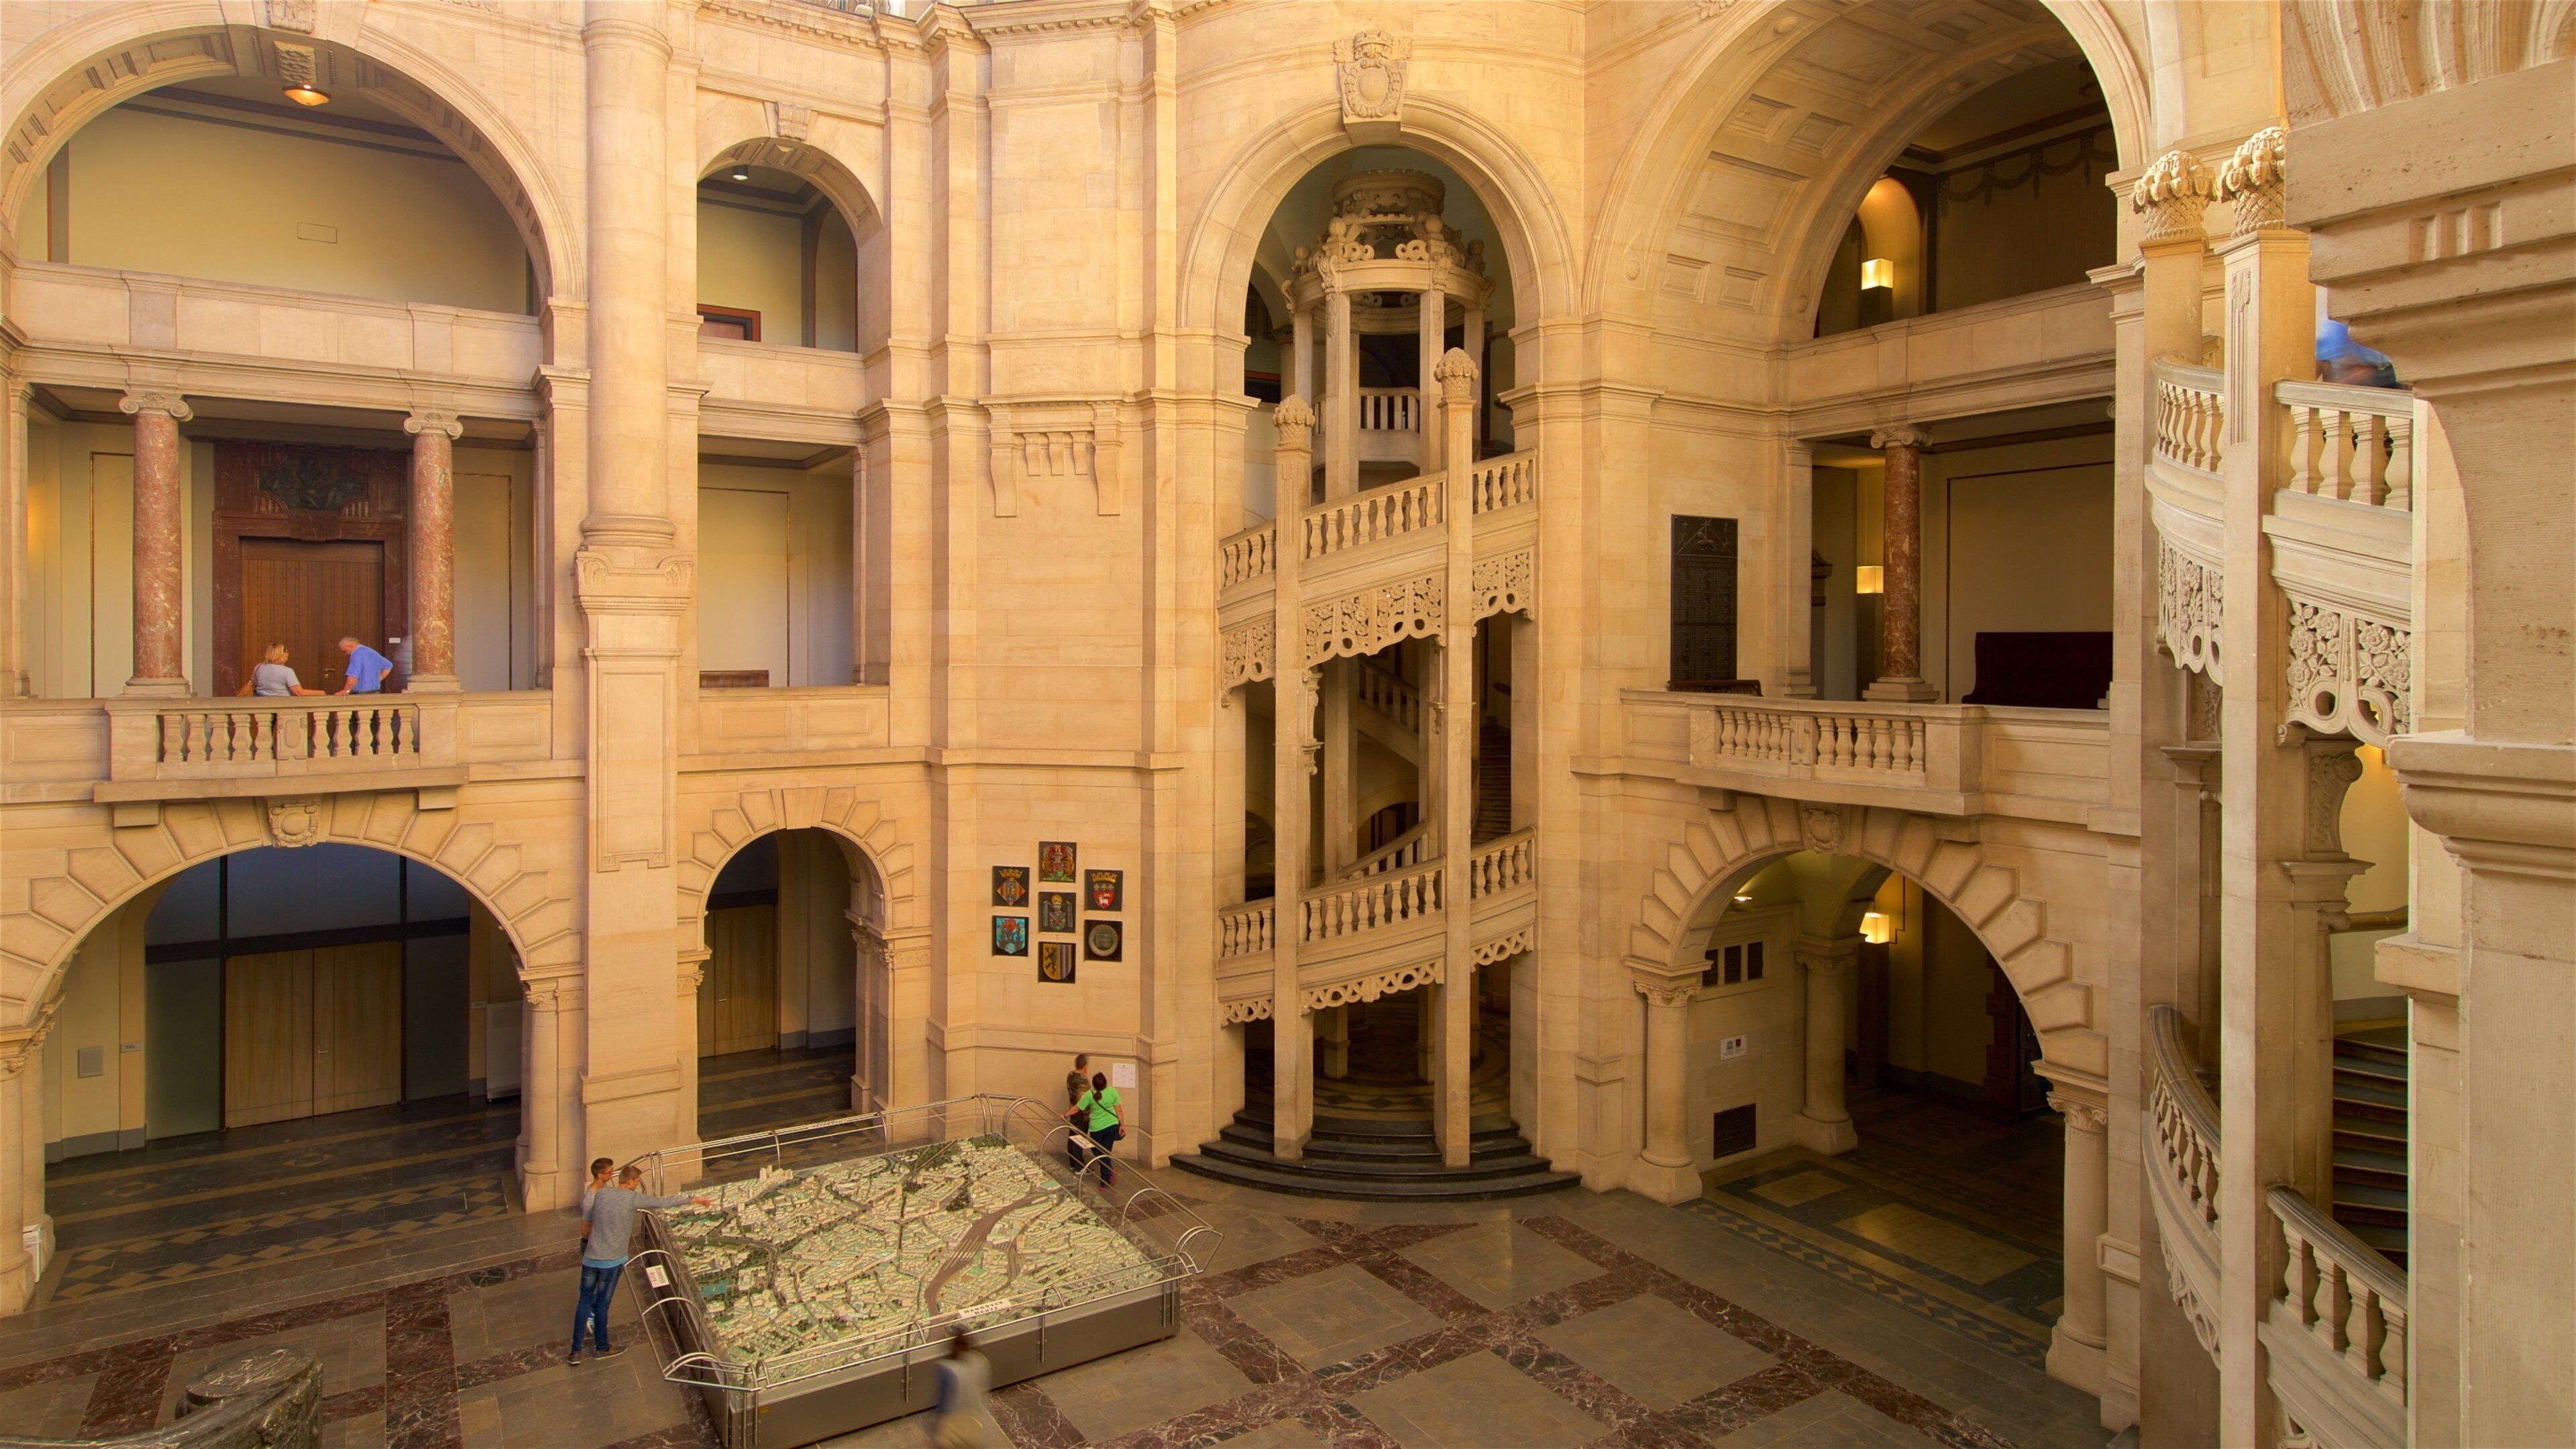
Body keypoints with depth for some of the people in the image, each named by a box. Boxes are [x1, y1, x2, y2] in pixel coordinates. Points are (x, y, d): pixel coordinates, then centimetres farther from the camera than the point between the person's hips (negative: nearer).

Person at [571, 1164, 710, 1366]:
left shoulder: (600, 1194, 1)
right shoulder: (632, 1199, -13)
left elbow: (585, 1226, 9)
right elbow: (663, 1202, -5)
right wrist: (692, 1200, 5)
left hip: (590, 1258, 4)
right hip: (612, 1261, -4)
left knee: (585, 1302, 14)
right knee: (602, 1304, 9)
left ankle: (575, 1352, 17)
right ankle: (602, 1348, 26)